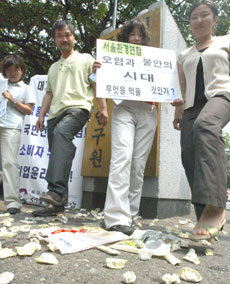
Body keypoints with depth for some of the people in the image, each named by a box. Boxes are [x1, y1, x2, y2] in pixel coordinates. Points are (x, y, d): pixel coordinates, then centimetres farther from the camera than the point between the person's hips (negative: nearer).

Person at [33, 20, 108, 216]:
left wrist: (103, 108, -6)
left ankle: (57, 191, -48)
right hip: (56, 112, 7)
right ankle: (57, 203, 7)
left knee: (61, 133, -36)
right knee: (58, 155, 2)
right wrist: (42, 115, 15)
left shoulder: (85, 59, 14)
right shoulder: (53, 68, 30)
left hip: (77, 108, -7)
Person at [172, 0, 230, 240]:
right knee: (188, 154, -13)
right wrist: (178, 112, 16)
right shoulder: (184, 56, 28)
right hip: (193, 104, 5)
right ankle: (207, 218, -5)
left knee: (204, 125, -39)